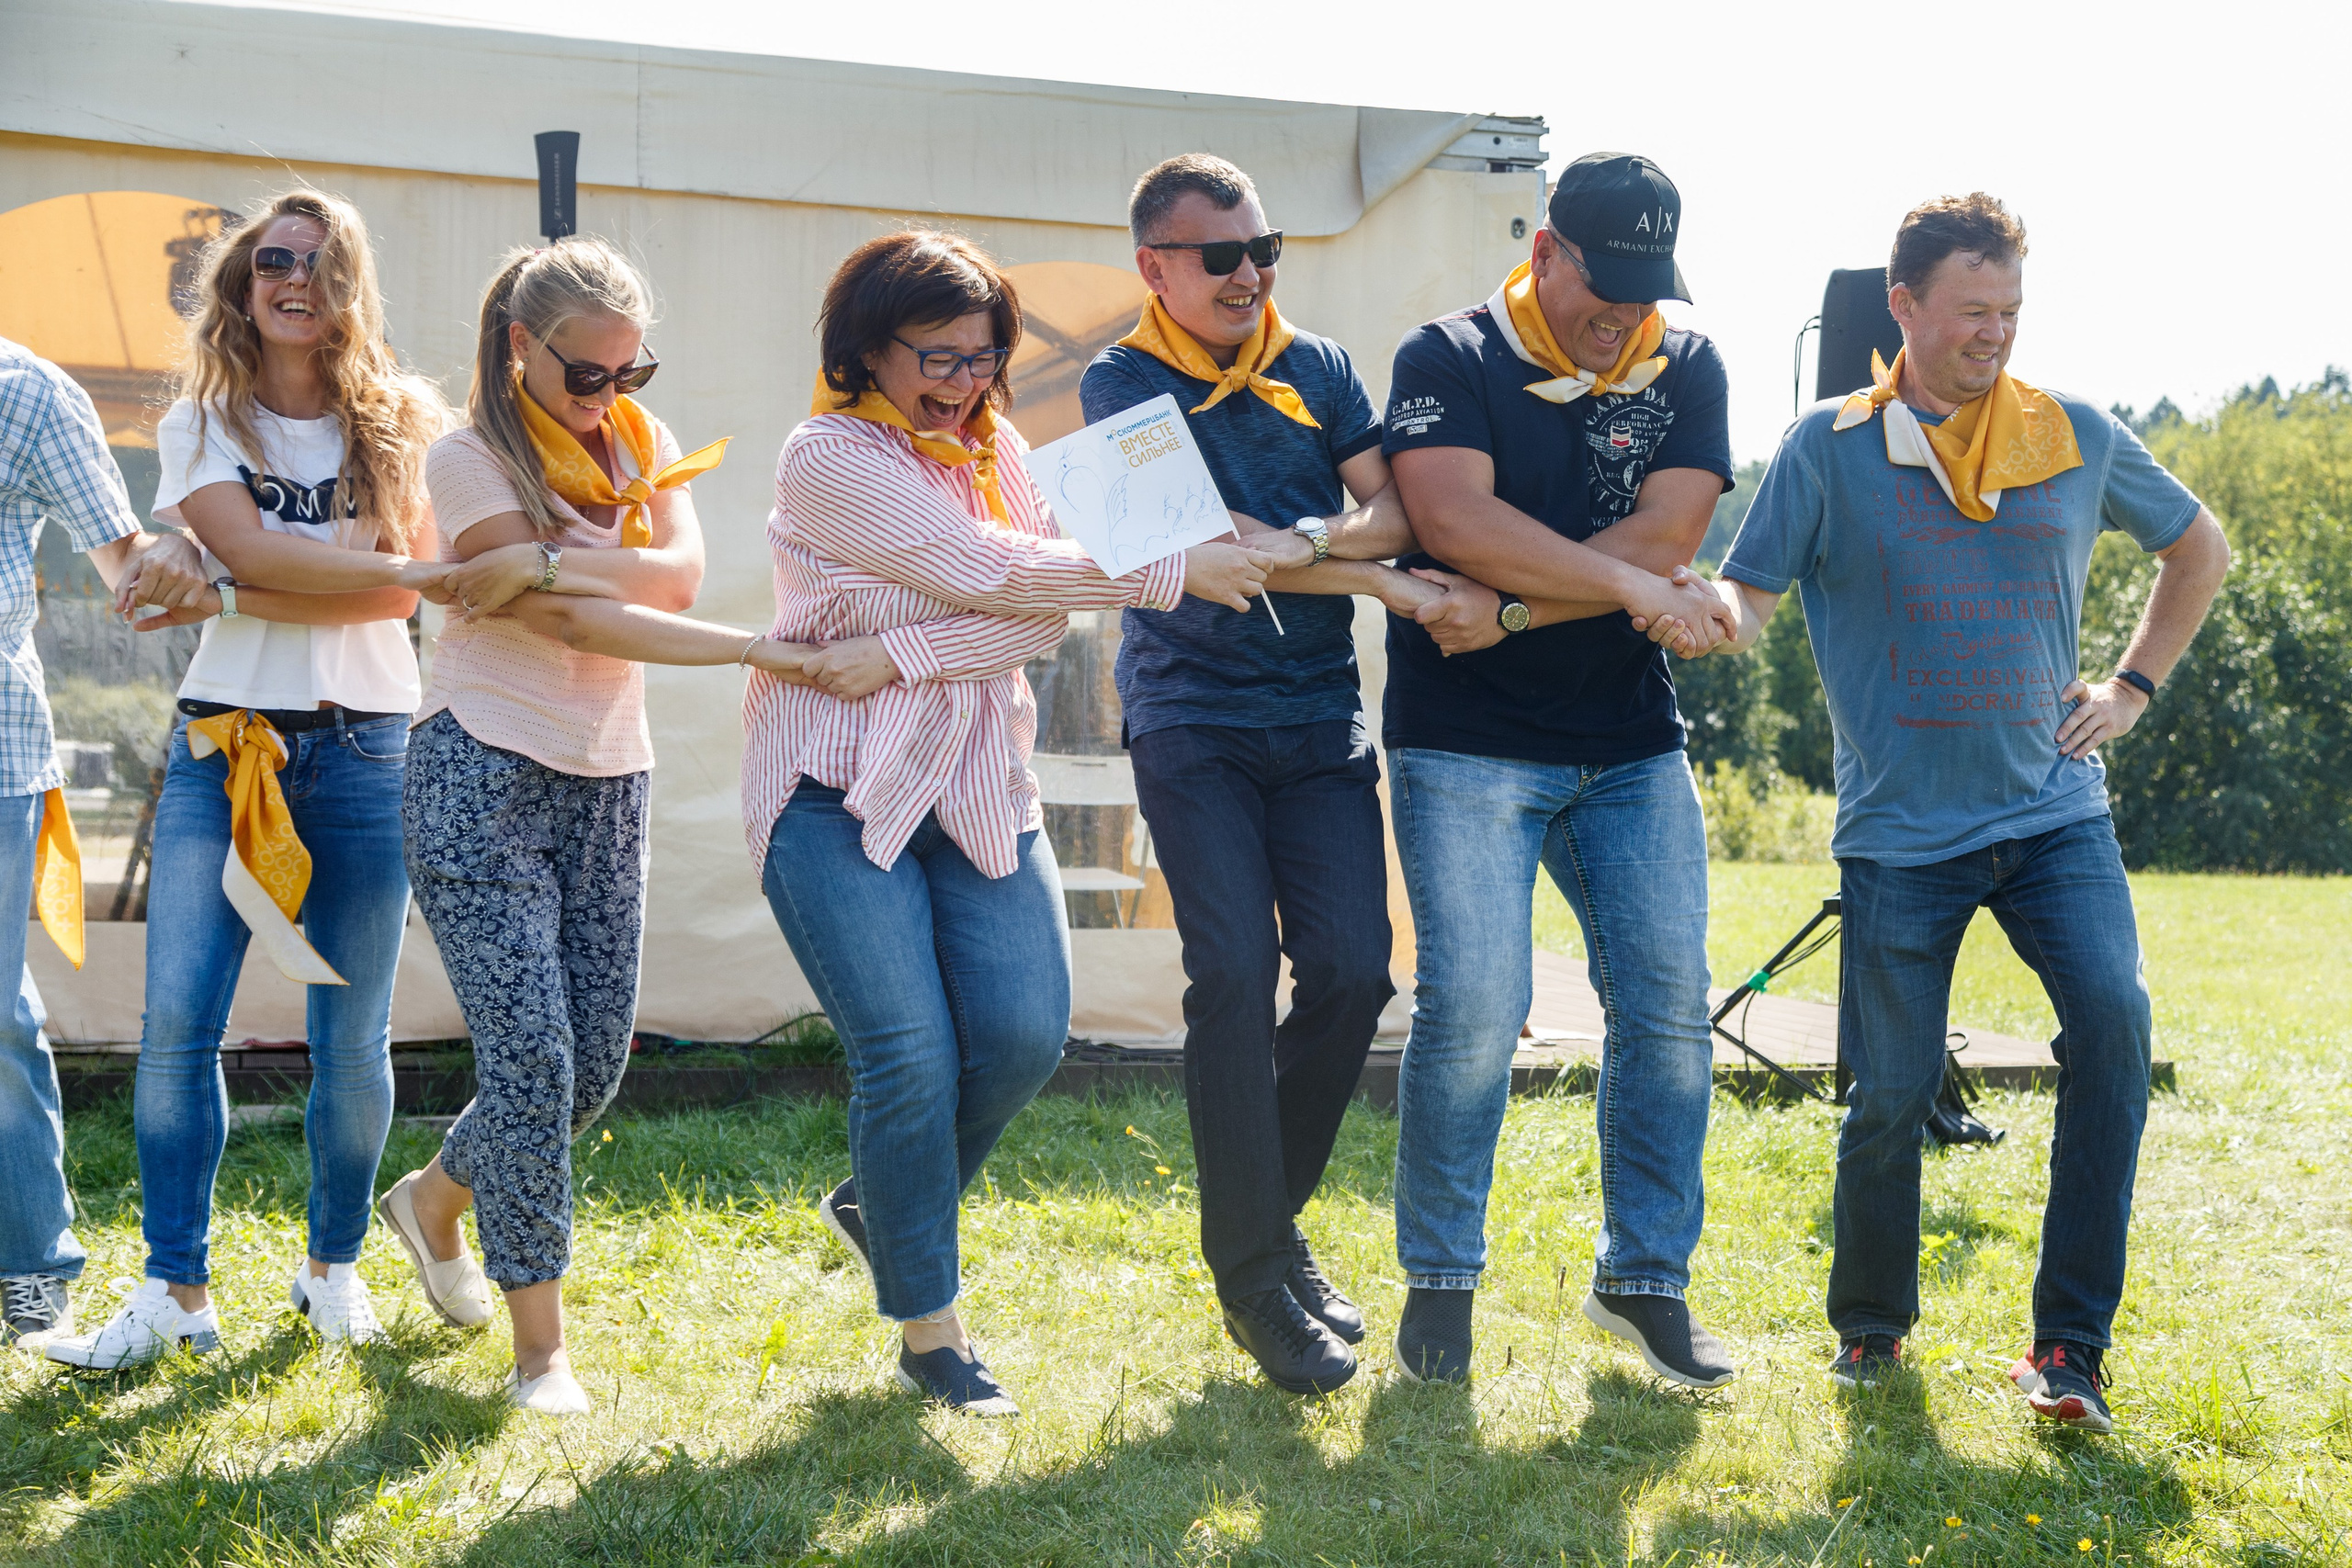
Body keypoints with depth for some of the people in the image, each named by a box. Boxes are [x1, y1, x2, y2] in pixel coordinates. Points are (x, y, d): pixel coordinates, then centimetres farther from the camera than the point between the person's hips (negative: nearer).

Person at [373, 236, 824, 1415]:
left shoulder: (641, 442, 9)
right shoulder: (469, 459, -8)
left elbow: (679, 573, -10)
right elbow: (576, 627, -18)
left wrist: (539, 565, -22)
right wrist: (758, 649, -24)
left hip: (606, 784, 6)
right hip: (484, 774, -6)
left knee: (596, 1063, 6)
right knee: (530, 1057, -11)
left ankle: (435, 1200, 35)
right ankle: (541, 1351, -3)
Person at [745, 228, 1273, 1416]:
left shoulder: (993, 447, 10)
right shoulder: (829, 458, -10)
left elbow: (1043, 619, -3)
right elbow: (993, 575, -16)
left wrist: (904, 658, -18)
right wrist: (1174, 573, -12)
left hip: (977, 787, 6)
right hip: (839, 794, -6)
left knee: (1025, 1037, -5)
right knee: (911, 1058, -9)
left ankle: (882, 1201, 23)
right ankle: (928, 1332, 8)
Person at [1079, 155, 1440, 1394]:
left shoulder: (1317, 369, 12)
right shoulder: (1121, 383, -1)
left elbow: (1394, 510, 2)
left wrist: (1309, 541, -20)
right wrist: (1397, 589, -15)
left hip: (1321, 720, 4)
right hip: (1193, 719, -4)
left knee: (1351, 971, -5)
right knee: (1235, 974, -13)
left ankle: (1274, 1218, 18)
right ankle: (1252, 1277, -4)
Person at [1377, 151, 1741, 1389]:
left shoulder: (1685, 370, 7)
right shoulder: (1447, 359, -1)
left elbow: (1664, 538, -7)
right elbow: (1453, 518, -18)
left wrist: (1510, 606, -15)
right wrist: (1632, 588, -20)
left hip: (1633, 746, 4)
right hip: (1466, 745, -3)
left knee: (1668, 999, -1)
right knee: (1473, 1004, -11)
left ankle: (1645, 1278, 13)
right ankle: (1440, 1277, 7)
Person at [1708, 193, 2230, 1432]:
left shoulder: (2077, 437, 7)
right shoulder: (1828, 447, 0)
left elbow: (2199, 548, 23)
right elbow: (1745, 600, -6)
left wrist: (2133, 686, 12)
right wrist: (1701, 610, -30)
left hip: (2053, 810, 2)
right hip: (1901, 828, -2)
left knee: (2111, 1019, -20)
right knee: (1891, 1092, -1)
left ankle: (2070, 1346, -11)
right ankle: (1870, 1328, 26)